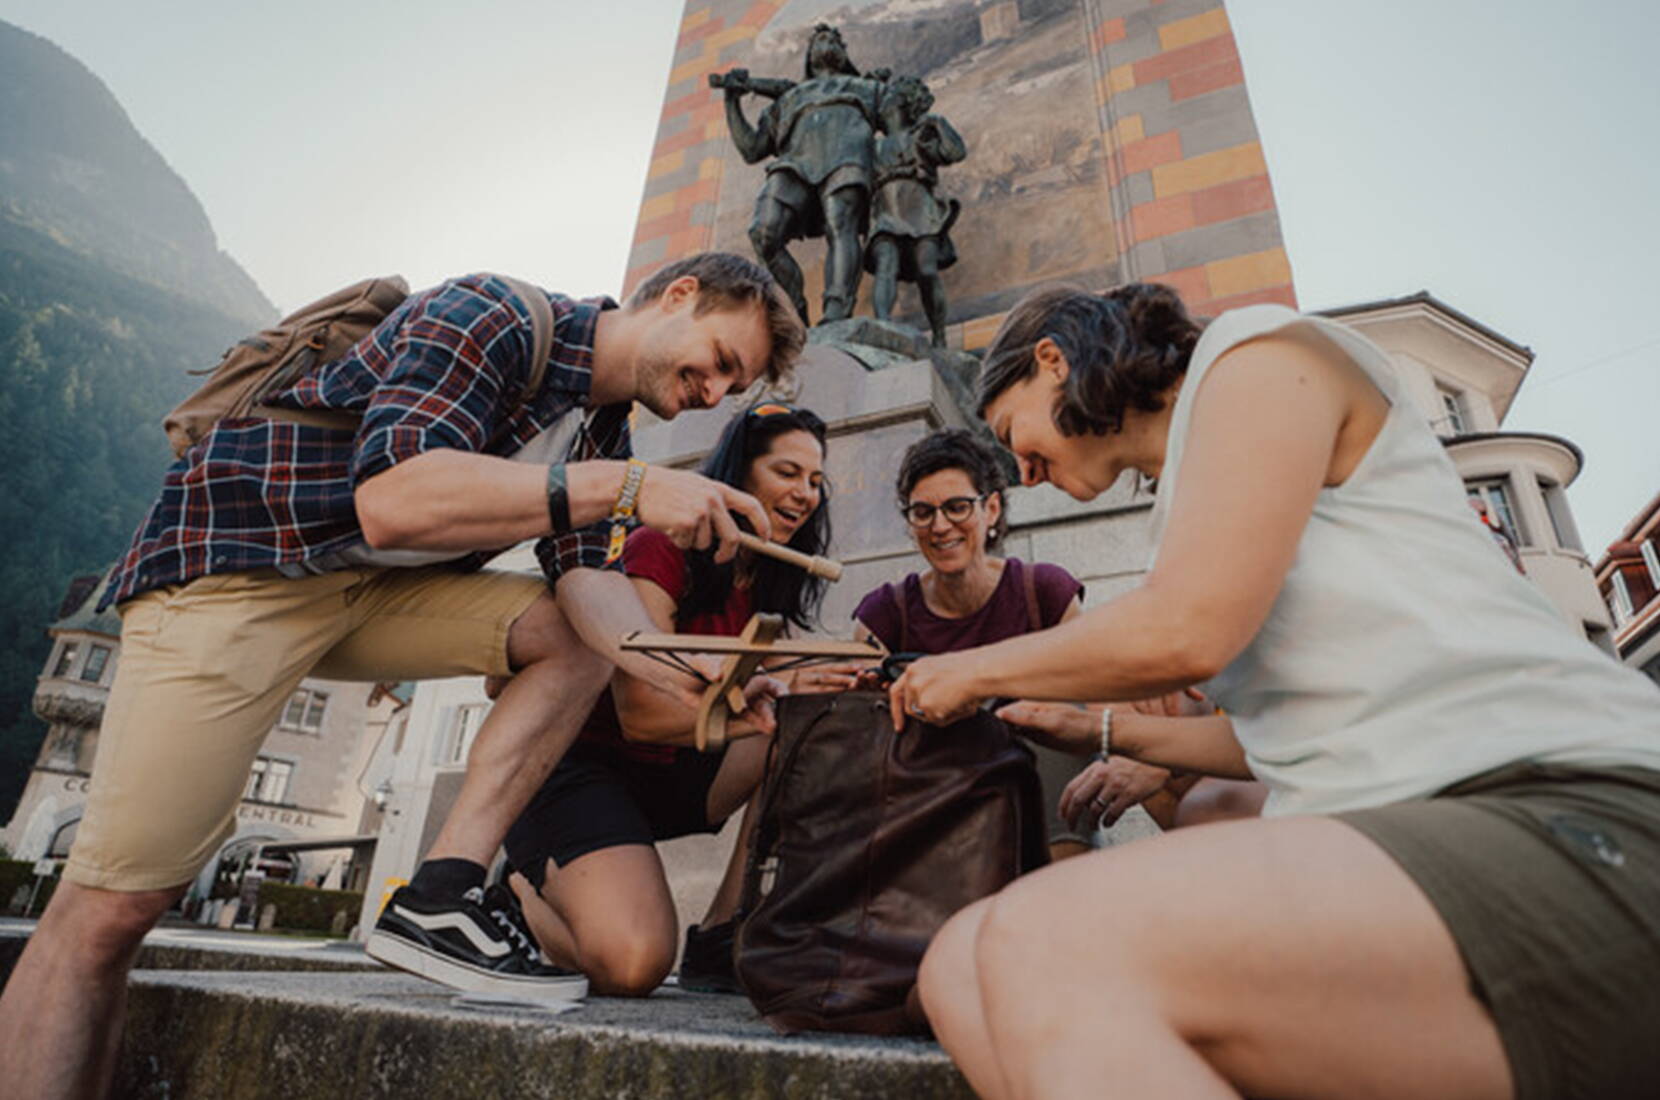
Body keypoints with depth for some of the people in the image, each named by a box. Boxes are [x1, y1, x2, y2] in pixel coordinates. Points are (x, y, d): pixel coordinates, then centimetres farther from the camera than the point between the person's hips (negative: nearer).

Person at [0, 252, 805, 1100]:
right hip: (235, 555, -7)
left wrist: (678, 672, -24)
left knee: (585, 636, -8)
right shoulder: (493, 316, -19)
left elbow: (587, 576, -7)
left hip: (381, 588, 7)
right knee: (114, 903, -11)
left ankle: (441, 896, -11)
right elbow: (391, 501, -34)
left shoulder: (603, 427, 5)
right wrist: (624, 486, -37)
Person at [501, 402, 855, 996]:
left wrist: (841, 683, -21)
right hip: (580, 763, -7)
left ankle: (718, 938, -13)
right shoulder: (659, 551, -16)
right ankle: (521, 888, 5)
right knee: (632, 963, -29)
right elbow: (642, 714, -24)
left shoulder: (765, 583, 7)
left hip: (670, 775, 7)